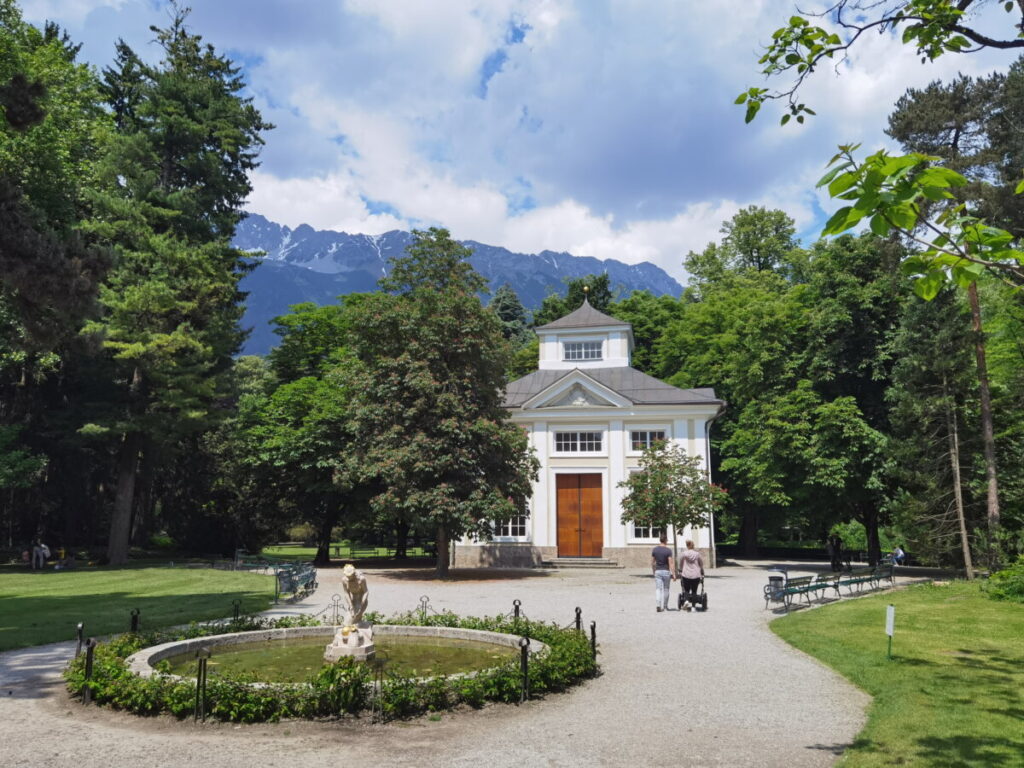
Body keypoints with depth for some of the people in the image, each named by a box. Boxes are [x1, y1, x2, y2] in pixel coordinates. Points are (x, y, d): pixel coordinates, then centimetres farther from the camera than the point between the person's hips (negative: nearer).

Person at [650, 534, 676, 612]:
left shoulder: (654, 549, 2)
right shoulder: (668, 550, -10)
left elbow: (652, 563, 7)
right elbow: (671, 563, -13)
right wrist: (673, 574, -10)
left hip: (658, 571, 2)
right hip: (666, 571, -2)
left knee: (658, 589, 0)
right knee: (666, 589, 14)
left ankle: (659, 605, -17)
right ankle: (665, 606, 23)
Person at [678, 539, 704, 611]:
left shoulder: (683, 553, -3)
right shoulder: (697, 554, -2)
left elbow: (680, 564, 6)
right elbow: (701, 564, 7)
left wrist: (680, 572, 20)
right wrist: (702, 574, 20)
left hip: (686, 575, 0)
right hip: (696, 575, 1)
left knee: (686, 590, 13)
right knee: (694, 591, 10)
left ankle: (686, 600, -12)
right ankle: (693, 606, 7)